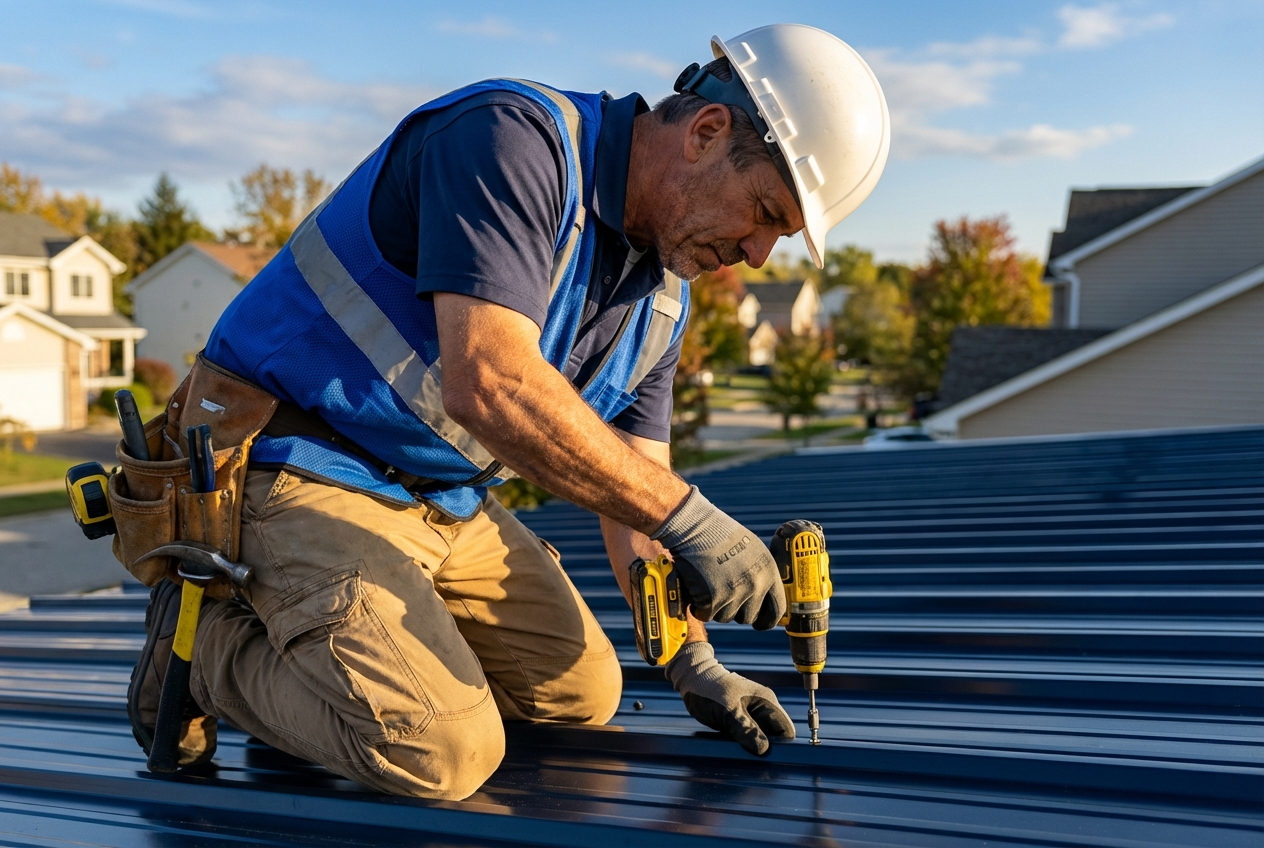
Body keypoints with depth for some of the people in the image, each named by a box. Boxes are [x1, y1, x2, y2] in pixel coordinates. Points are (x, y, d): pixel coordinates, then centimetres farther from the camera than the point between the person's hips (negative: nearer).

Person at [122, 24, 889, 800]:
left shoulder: (662, 296, 5)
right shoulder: (514, 137, -22)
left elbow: (634, 492, 10)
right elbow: (489, 384, -35)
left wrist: (694, 665, 0)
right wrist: (685, 516, -32)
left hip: (446, 499, 9)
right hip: (301, 468, -9)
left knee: (583, 693, 13)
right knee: (442, 753, -22)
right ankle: (207, 641, 0)